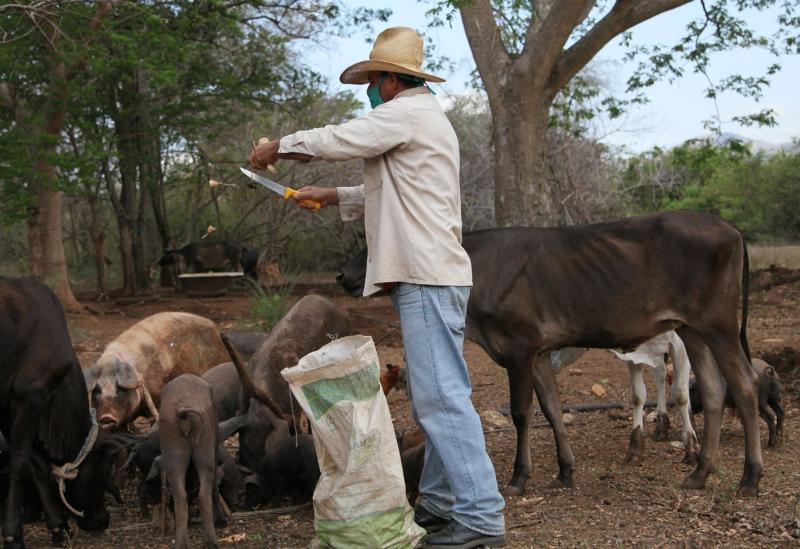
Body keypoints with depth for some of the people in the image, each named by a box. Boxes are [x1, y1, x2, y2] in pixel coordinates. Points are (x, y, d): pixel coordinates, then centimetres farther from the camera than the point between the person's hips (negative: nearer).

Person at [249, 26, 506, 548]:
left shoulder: (406, 113, -9)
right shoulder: (427, 115, 23)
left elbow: (333, 140, -8)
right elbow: (389, 192, 30)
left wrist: (277, 147, 8)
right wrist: (331, 196, 27)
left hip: (427, 278, -11)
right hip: (431, 274, 11)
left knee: (442, 397, -11)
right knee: (434, 394, 13)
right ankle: (442, 502, 19)